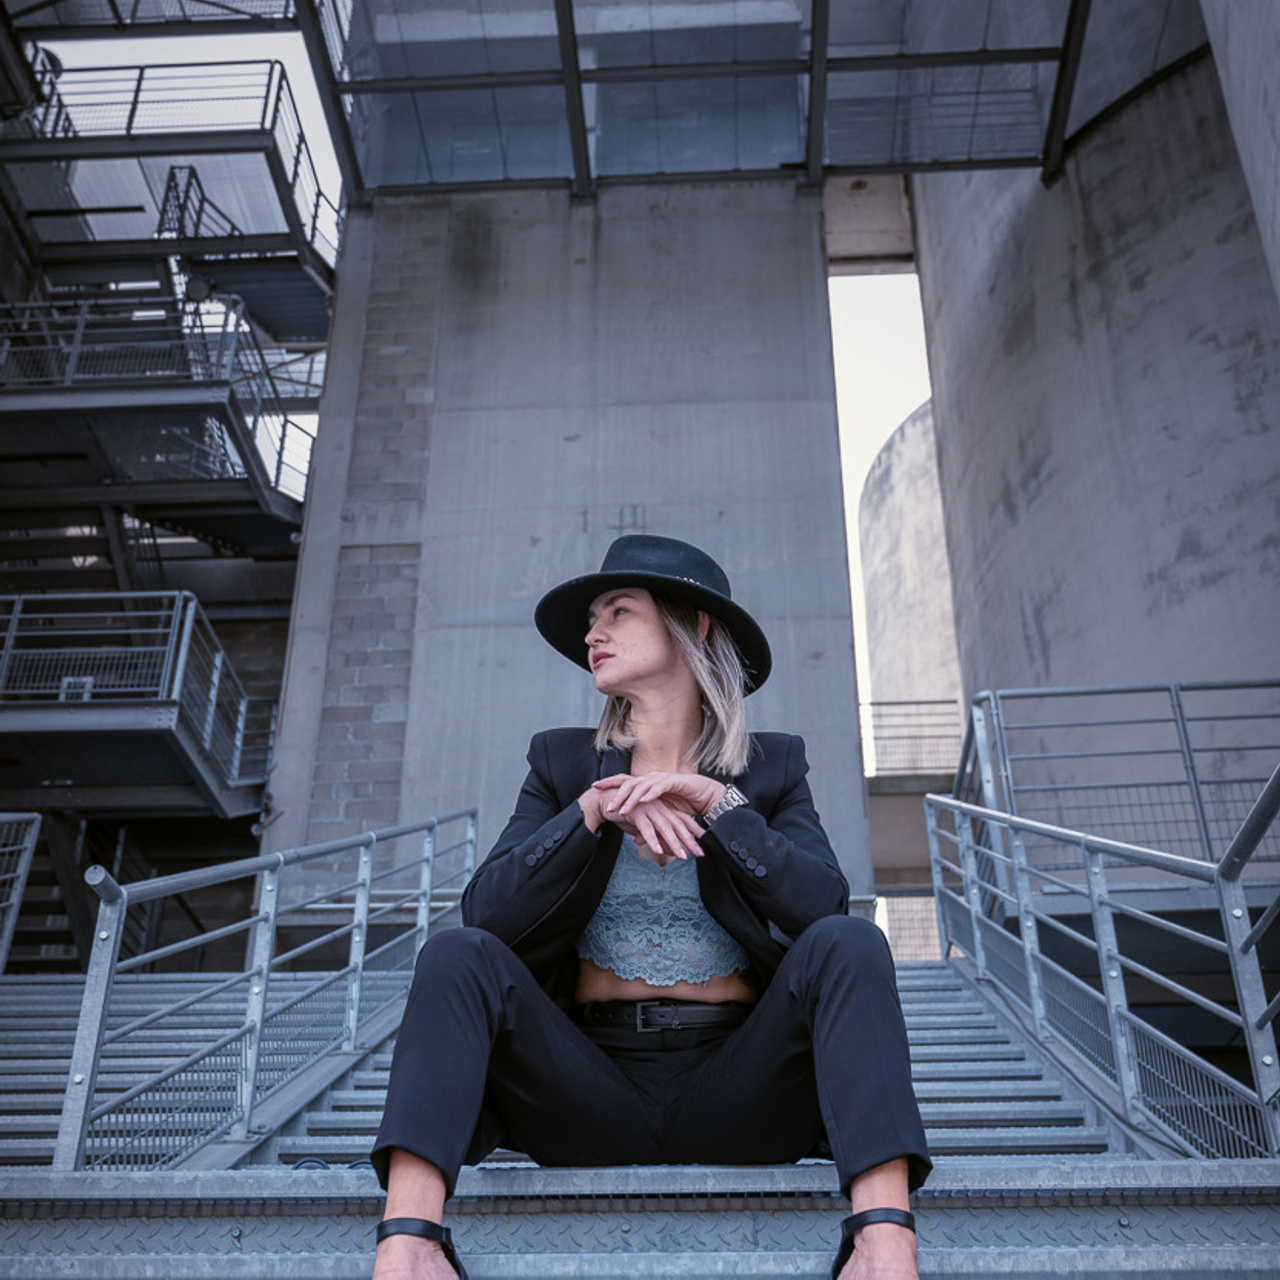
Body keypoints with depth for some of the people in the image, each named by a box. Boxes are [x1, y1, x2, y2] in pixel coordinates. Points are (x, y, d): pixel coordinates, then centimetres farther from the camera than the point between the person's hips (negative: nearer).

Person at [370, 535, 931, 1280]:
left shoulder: (772, 765, 9)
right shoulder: (563, 763, 11)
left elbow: (825, 905, -7)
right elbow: (487, 911, -3)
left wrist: (717, 802, -16)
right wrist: (595, 811, -16)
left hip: (736, 1087, 0)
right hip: (593, 1087, 1)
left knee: (847, 943, -25)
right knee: (458, 955, -22)